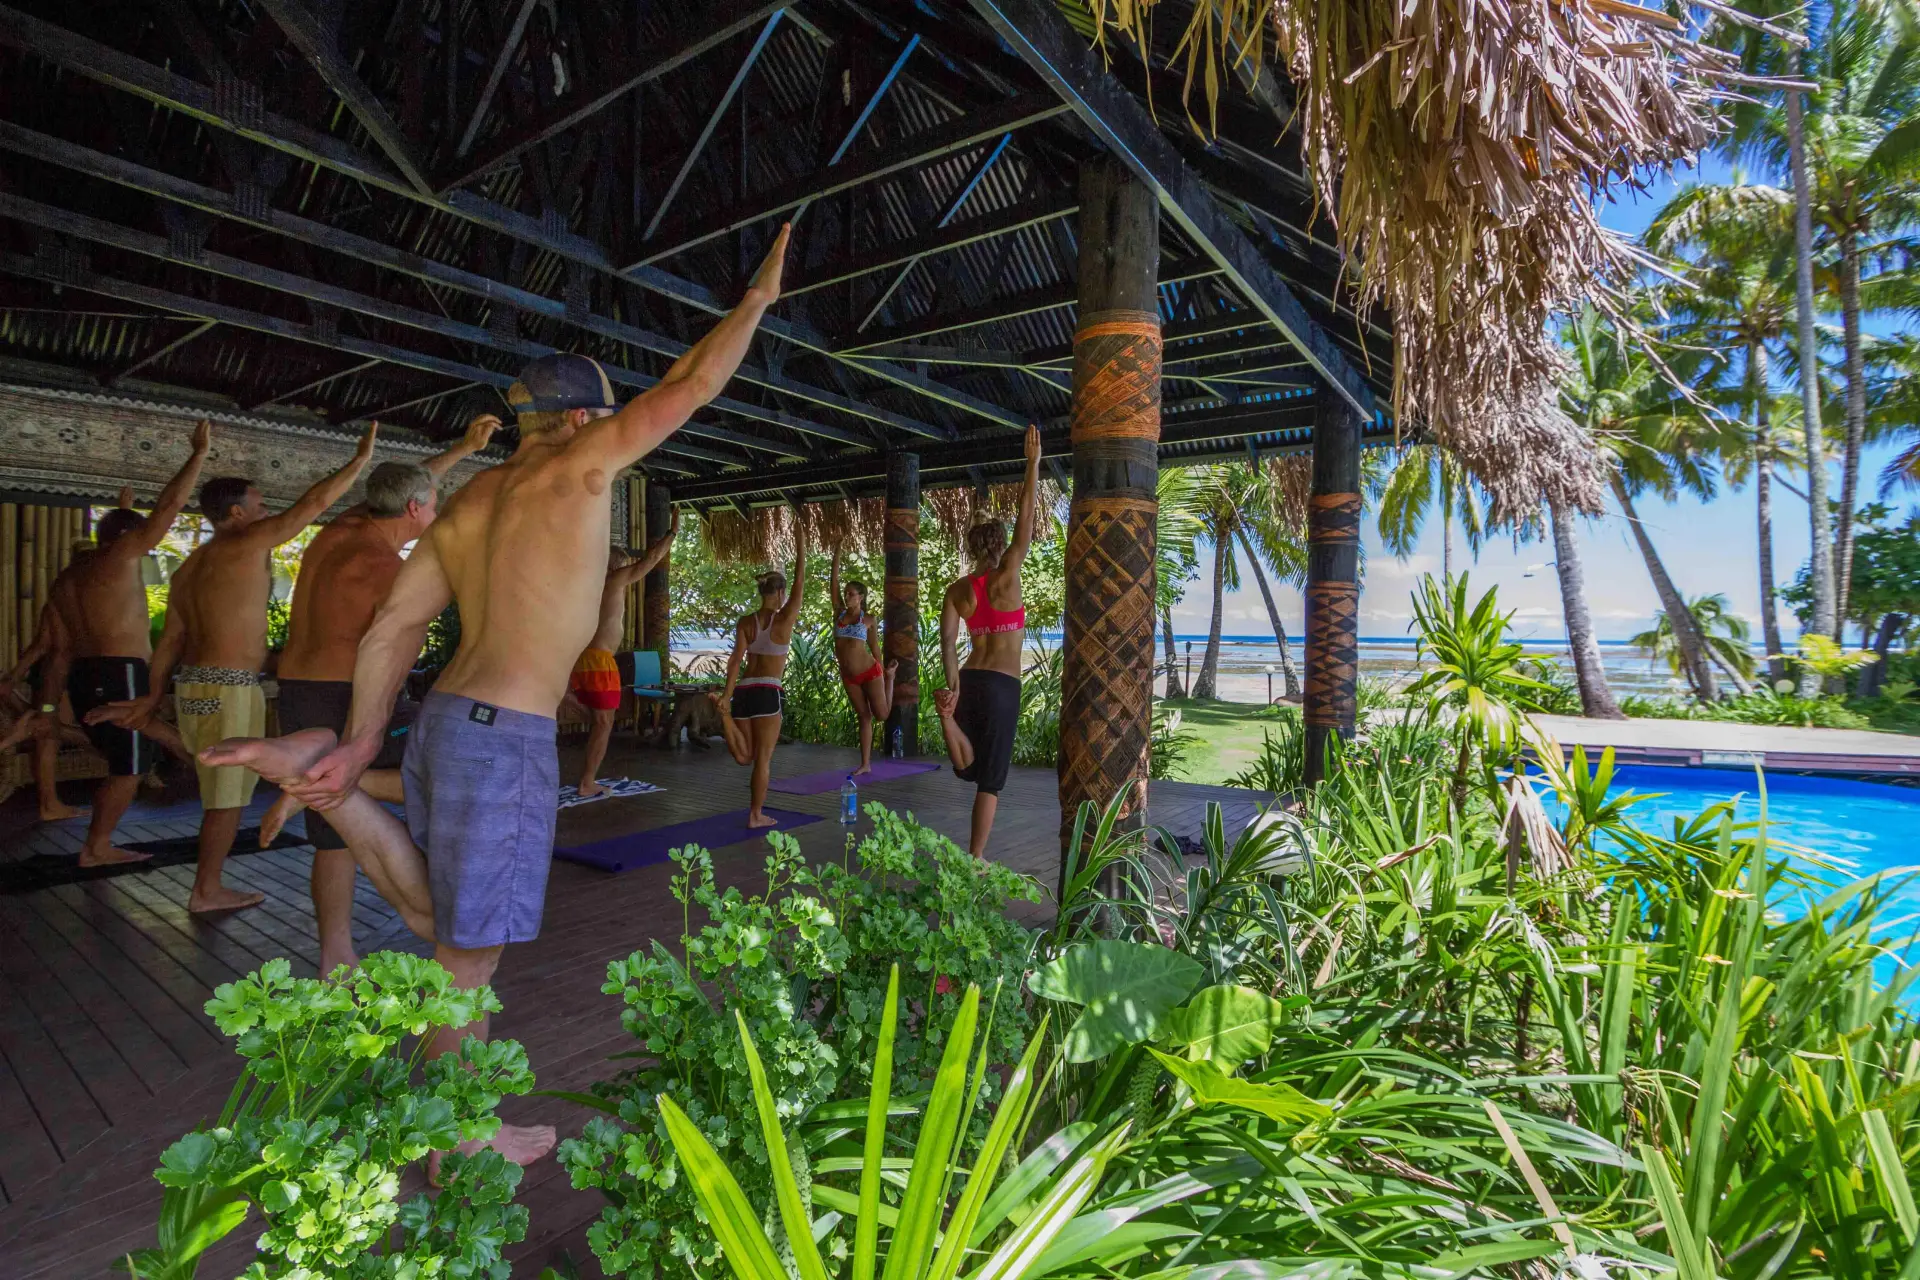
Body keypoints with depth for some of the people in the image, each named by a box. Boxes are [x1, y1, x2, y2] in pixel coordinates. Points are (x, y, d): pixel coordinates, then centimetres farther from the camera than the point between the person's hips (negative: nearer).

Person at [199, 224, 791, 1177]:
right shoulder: (575, 467, -8)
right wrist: (758, 296, 8)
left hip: (444, 722, 8)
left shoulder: (467, 502, 14)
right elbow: (691, 385, -5)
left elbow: (392, 627, 10)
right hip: (505, 739, -8)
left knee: (433, 916, 24)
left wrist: (363, 742, 9)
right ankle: (460, 1143, 24)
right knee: (470, 948, 6)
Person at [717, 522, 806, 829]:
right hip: (768, 692, -4)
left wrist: (727, 696, -13)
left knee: (745, 757, 14)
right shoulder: (784, 619, -5)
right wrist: (800, 544, 0)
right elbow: (800, 583, -2)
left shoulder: (744, 623, 5)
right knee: (763, 758, 5)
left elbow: (736, 659, -7)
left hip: (743, 691, 4)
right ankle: (756, 815, 10)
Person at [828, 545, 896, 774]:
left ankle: (890, 677, 33)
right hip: (849, 676, 3)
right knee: (863, 717, 9)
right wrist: (837, 551, -6)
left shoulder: (870, 619, -6)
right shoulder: (839, 612, 1)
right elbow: (833, 581, -4)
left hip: (870, 672, -3)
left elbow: (874, 645, 4)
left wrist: (884, 671, 11)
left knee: (881, 716, 5)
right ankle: (866, 764, 16)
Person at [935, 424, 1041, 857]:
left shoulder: (956, 590, 5)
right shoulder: (1005, 578, -7)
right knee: (991, 777, 5)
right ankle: (975, 861, 8)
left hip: (969, 680, 4)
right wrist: (1032, 463, -5)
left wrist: (953, 684, -12)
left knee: (969, 769, 14)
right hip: (1002, 685, -4)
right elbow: (1026, 517, -8)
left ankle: (949, 714, -18)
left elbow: (947, 637, -8)